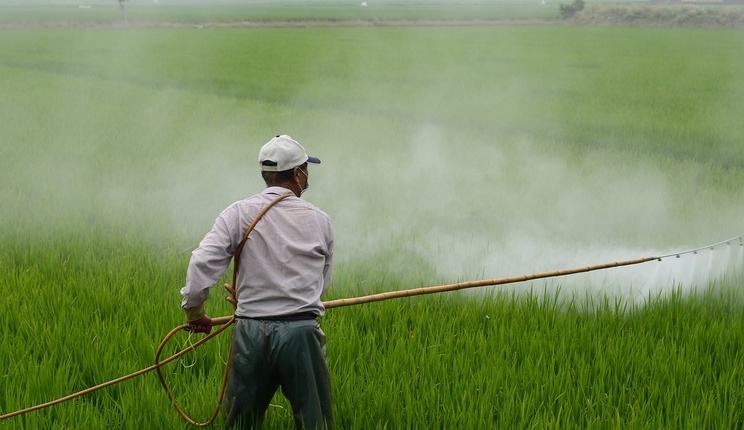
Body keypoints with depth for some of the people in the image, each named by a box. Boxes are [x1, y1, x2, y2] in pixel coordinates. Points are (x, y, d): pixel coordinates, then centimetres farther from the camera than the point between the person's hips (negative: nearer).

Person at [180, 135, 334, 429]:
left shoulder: (239, 214, -1)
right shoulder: (319, 220, 3)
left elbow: (202, 263, -10)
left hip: (251, 332, 1)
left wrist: (193, 311, 4)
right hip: (302, 333, -1)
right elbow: (323, 281, 10)